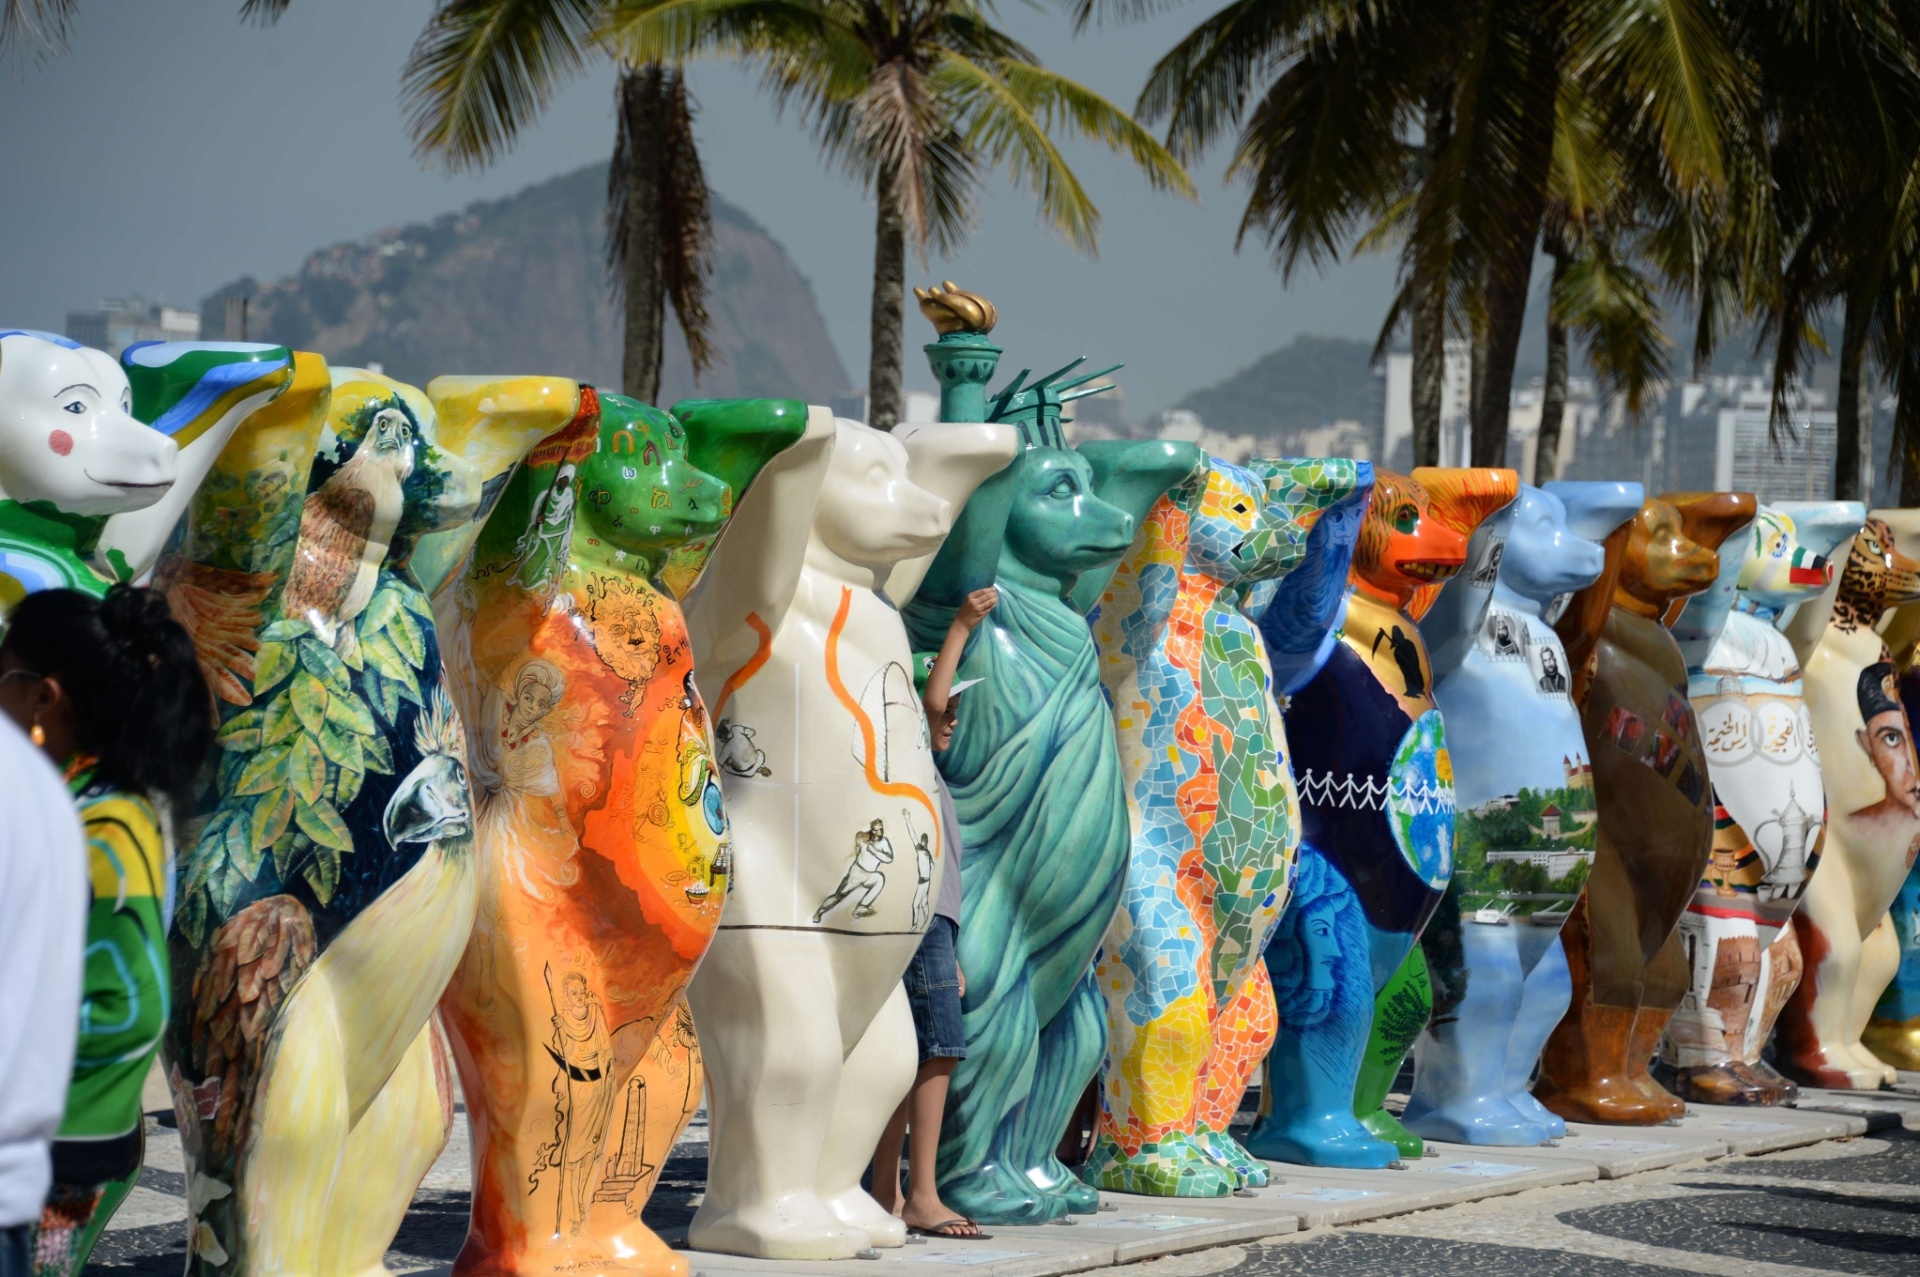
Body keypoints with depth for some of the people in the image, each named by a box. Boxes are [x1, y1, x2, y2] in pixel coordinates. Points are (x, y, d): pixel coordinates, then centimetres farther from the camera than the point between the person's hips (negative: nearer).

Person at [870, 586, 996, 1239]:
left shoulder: (927, 776, 27)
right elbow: (930, 699, -21)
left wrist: (949, 955, 24)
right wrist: (961, 626, -15)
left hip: (929, 922, 10)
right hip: (918, 923, -10)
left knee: (911, 1060, 6)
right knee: (937, 1050, -16)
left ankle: (887, 1193, 6)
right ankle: (923, 1196, -20)